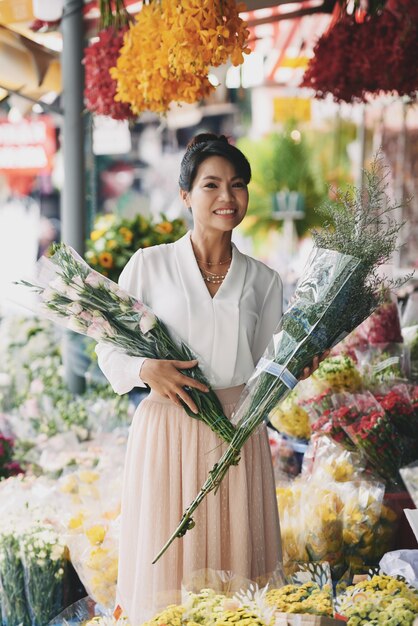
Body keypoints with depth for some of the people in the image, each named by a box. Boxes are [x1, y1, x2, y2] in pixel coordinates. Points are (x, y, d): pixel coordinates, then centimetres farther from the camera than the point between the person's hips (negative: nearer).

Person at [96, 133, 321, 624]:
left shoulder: (263, 281, 8)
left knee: (234, 556, 5)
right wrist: (146, 370, -14)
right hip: (167, 431, -2)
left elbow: (266, 371, 13)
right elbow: (109, 350, 5)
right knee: (165, 559, 2)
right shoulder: (149, 266, 1)